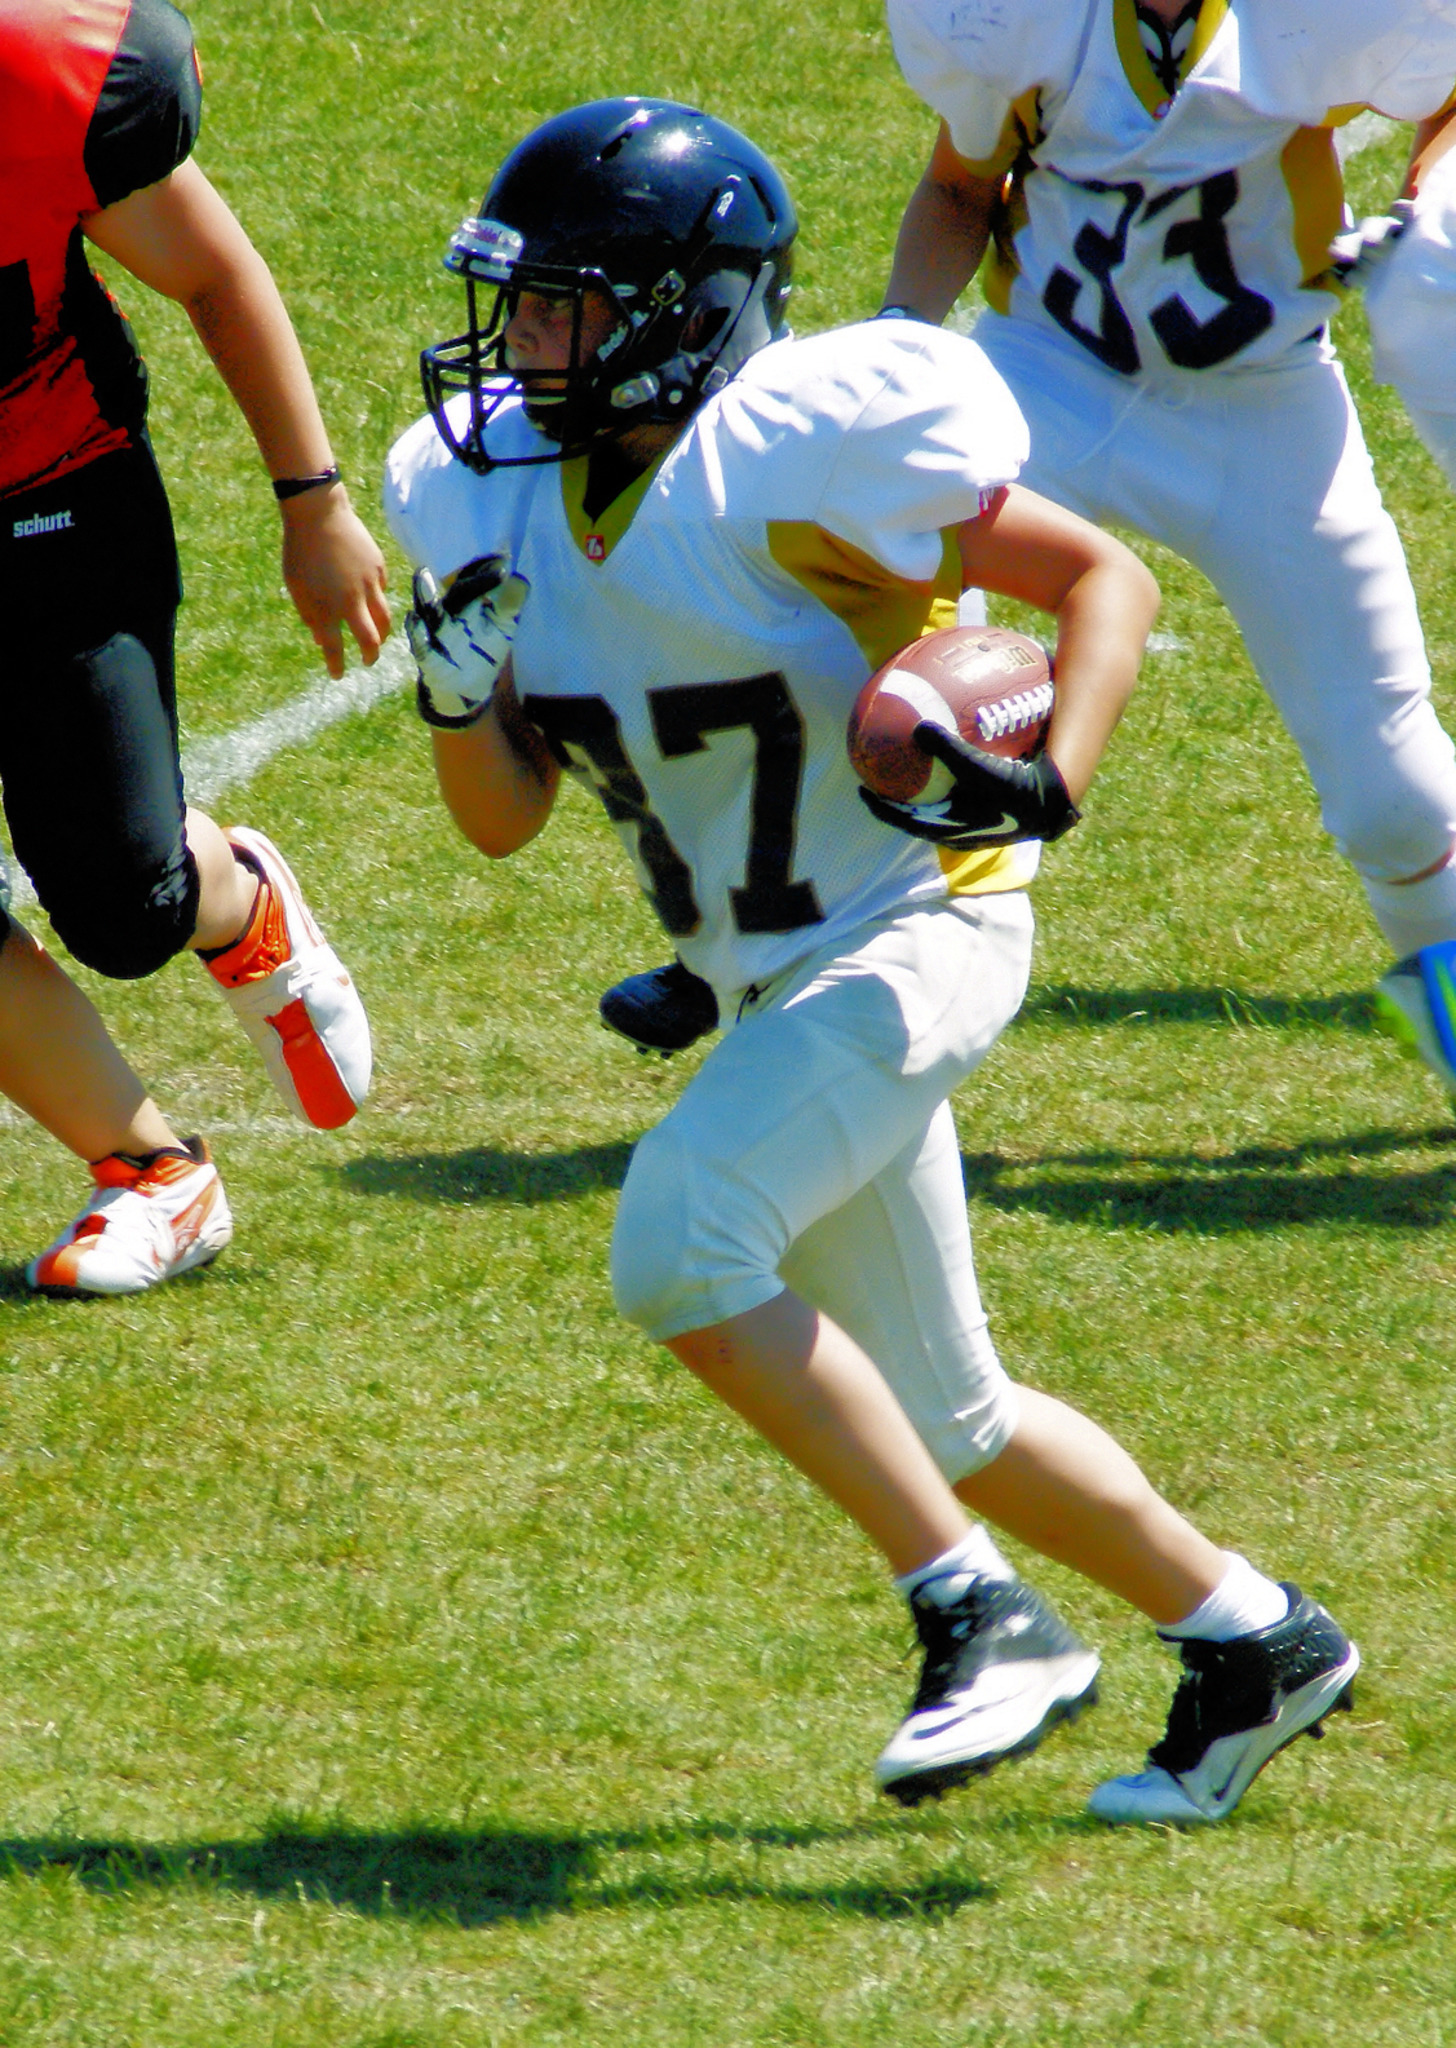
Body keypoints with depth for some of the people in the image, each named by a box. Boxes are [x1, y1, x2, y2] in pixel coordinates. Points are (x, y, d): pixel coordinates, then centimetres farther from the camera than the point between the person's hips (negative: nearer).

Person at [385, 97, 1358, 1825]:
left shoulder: (797, 449, -19)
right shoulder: (498, 497, 2)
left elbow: (1104, 579, -12)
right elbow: (506, 818, 7)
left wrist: (1047, 782, -27)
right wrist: (460, 696, -13)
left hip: (915, 933, -8)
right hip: (781, 985, 8)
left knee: (679, 1239, -27)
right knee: (939, 1424, 14)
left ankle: (983, 1622, -20)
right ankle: (1250, 1635, 32)